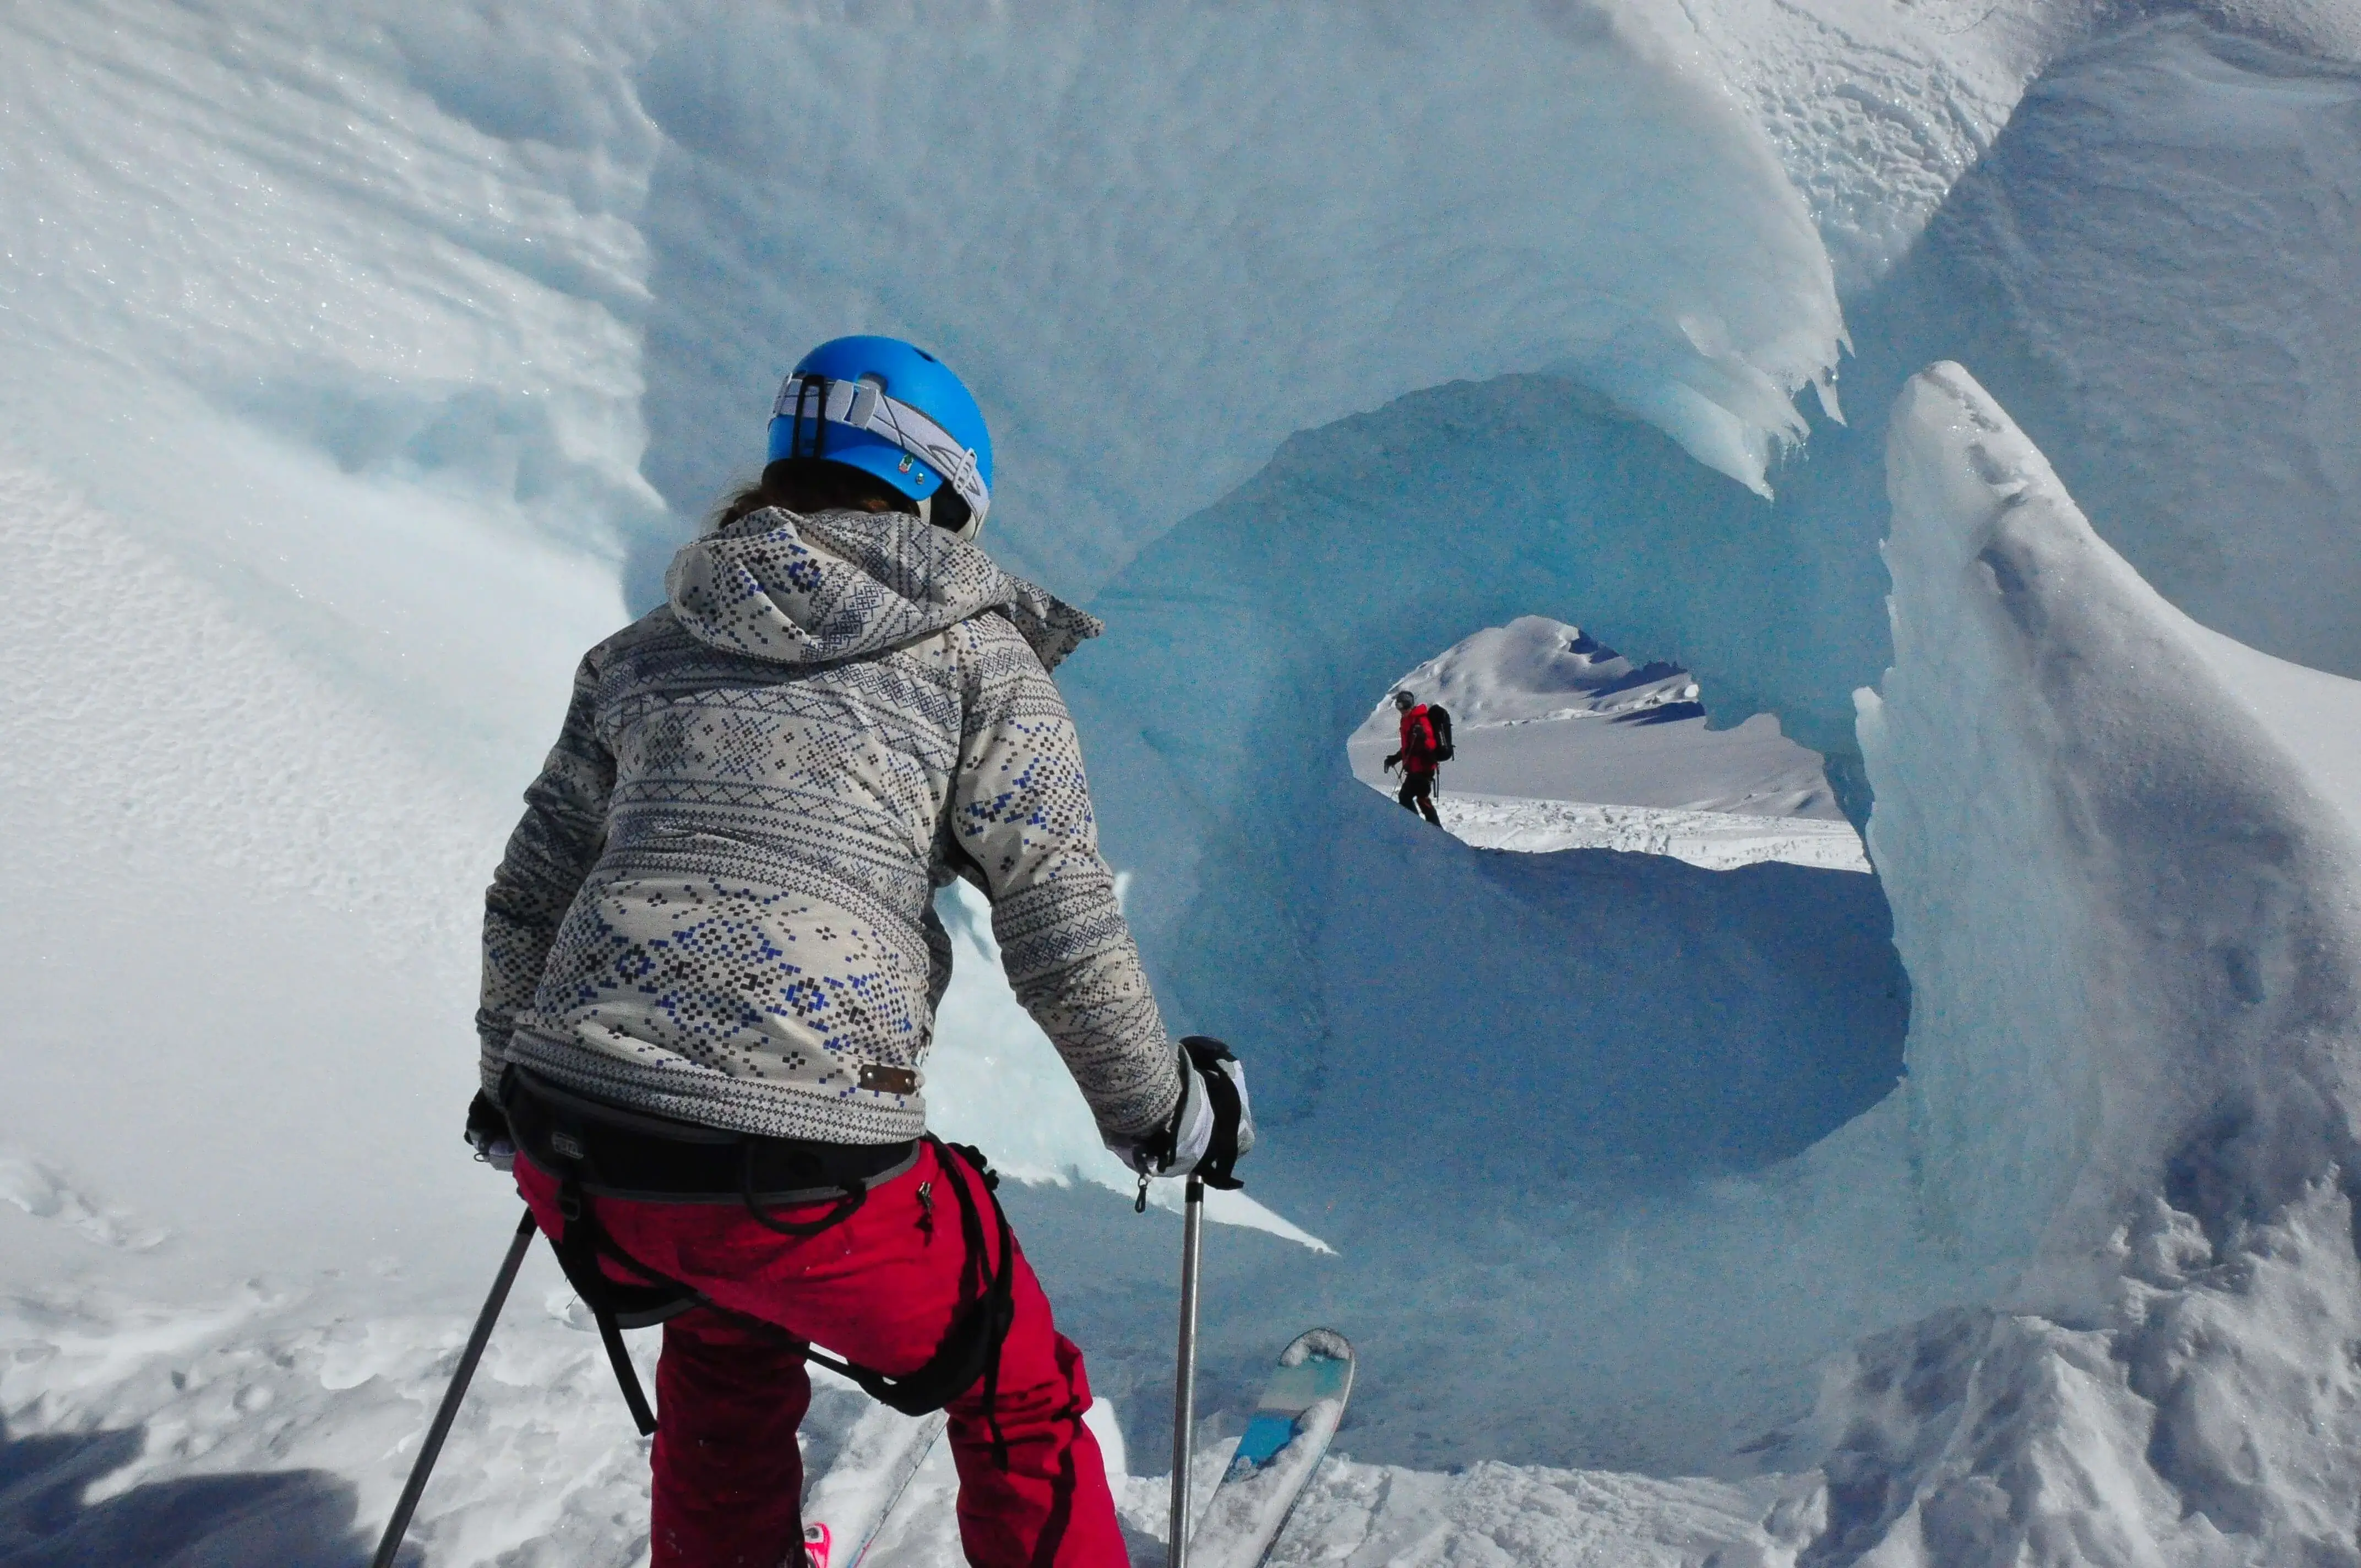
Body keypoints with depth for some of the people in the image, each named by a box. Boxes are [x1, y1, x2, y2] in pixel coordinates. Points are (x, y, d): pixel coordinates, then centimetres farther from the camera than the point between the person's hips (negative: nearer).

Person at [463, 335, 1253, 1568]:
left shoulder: (648, 649, 17)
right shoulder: (975, 649, 4)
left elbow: (528, 901, 20)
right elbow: (1060, 919, -2)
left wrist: (512, 1081, 36)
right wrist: (1163, 1111, 12)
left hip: (572, 1144, 6)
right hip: (804, 1165, -5)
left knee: (727, 1349, 36)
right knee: (1015, 1392, 20)